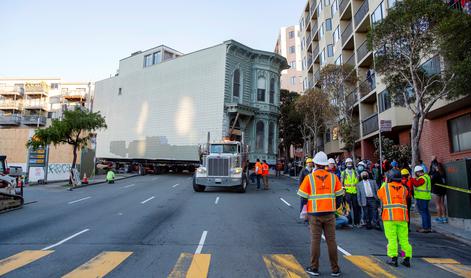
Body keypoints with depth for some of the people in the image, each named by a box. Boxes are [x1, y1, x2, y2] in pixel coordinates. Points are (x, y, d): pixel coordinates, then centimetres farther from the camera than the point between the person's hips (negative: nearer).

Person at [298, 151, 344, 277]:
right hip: (330, 214, 2)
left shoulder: (309, 178, -5)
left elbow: (303, 197, -4)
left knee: (315, 240, 6)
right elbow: (339, 196, 6)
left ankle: (314, 268, 15)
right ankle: (335, 269, 17)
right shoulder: (333, 177, 1)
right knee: (331, 240, 9)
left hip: (314, 214, -2)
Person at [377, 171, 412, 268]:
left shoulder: (385, 187, 4)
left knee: (392, 238, 0)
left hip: (390, 217, -3)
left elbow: (379, 194, 20)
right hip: (402, 216, 3)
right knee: (404, 238, 9)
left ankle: (393, 258, 0)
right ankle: (407, 258, 10)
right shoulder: (404, 189, 11)